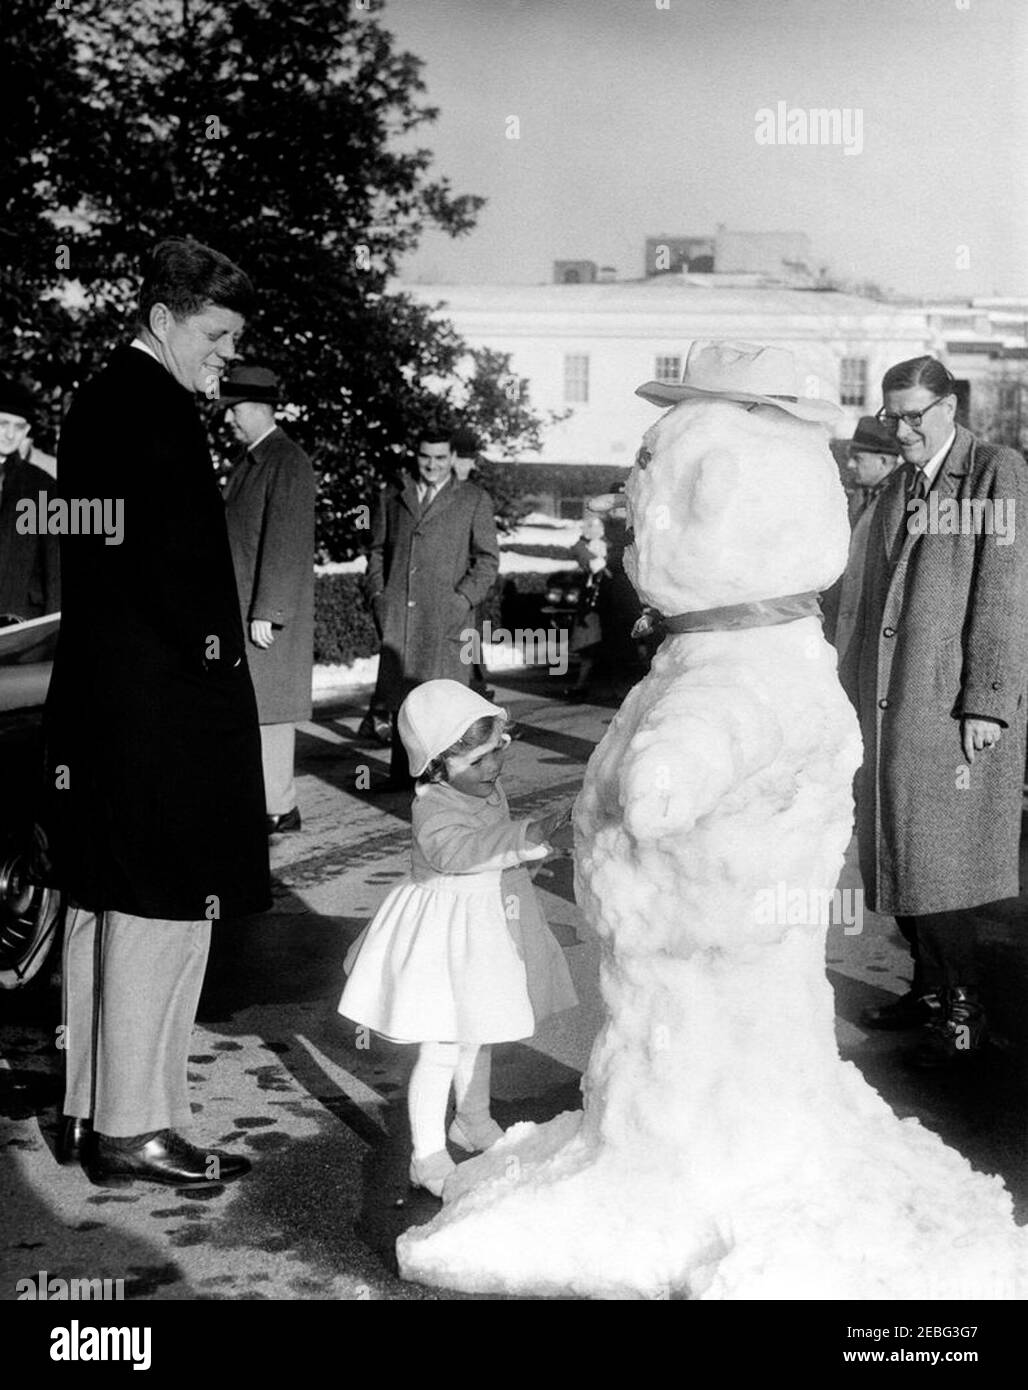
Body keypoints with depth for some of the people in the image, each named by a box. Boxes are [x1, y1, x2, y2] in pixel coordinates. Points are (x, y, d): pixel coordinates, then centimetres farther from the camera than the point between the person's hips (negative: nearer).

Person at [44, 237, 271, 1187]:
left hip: (96, 696, 11)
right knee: (161, 909, -3)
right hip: (160, 700, -10)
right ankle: (134, 1127, 4)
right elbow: (169, 556, -21)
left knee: (101, 906, 14)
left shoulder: (98, 399, 16)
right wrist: (207, 648, -10)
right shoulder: (157, 407, -13)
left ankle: (91, 1110, 24)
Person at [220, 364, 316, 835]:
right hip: (239, 609, 9)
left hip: (267, 611, -9)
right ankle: (268, 800, 19)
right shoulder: (249, 460, 16)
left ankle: (279, 809, 2)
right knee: (247, 706, 11)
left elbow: (285, 542, -18)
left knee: (266, 708, -5)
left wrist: (266, 613, -20)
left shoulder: (287, 461, -12)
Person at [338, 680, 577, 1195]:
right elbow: (459, 851, -47)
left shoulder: (492, 794, 2)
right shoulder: (432, 809, -26)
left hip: (489, 929, 8)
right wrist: (529, 835, -56)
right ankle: (428, 1157, 9)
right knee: (441, 1050, -3)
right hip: (446, 935, -8)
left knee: (477, 1036, 24)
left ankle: (473, 1121, 44)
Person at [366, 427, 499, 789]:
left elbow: (487, 559, 6)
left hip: (446, 614, -2)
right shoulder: (391, 498, 18)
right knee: (401, 691, 0)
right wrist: (376, 593, 5)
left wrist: (463, 599, -7)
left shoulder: (474, 500, 10)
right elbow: (377, 551, 21)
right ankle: (402, 773, 7)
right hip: (397, 613, 3)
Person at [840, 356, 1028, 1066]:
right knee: (897, 859, 11)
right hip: (888, 704, 7)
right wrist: (856, 689, 16)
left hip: (950, 710, -7)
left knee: (939, 863, -3)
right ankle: (929, 988, 25)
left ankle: (962, 1013, 10)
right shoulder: (896, 487, 16)